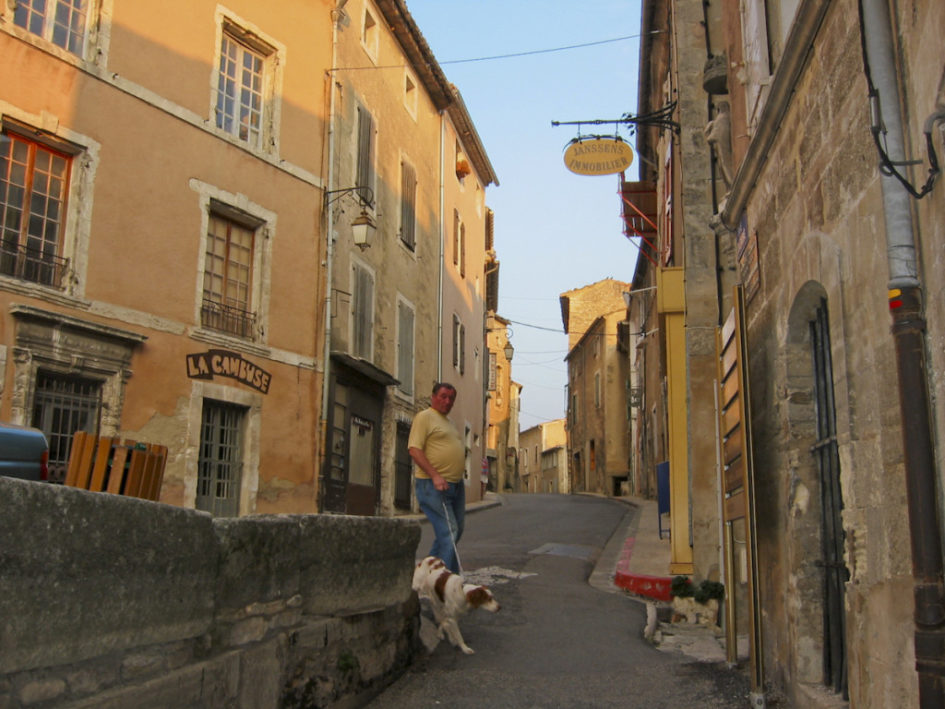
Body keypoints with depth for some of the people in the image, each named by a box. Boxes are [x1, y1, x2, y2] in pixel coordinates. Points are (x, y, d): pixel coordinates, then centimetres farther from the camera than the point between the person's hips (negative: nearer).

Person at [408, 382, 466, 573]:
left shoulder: (449, 422, 23)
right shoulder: (425, 417, -5)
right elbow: (414, 449, -15)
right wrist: (435, 476, -23)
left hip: (456, 484, 9)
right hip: (432, 485, -9)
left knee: (456, 531, 12)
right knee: (448, 531, -13)